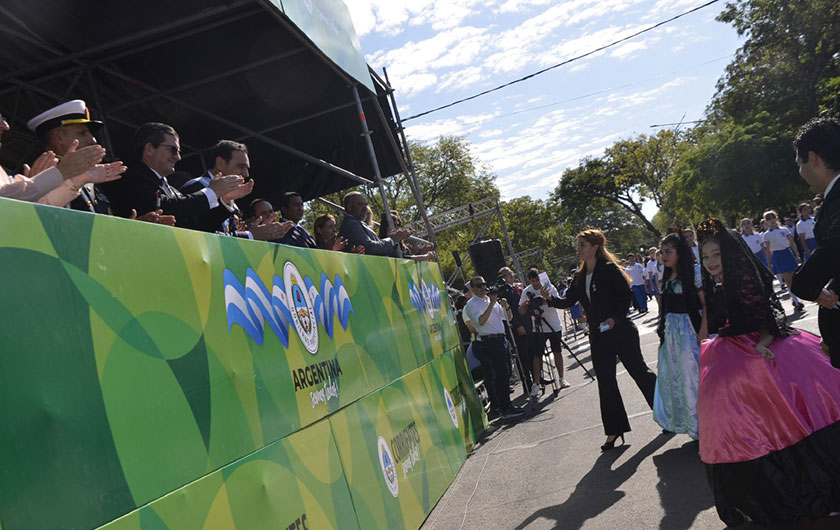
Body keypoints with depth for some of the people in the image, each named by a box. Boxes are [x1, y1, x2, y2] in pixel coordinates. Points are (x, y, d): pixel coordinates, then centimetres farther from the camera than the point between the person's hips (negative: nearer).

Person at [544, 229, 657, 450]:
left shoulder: (609, 270, -10)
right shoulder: (580, 276, 9)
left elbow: (626, 295, -12)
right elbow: (568, 301, 9)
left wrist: (615, 319, -20)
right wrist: (551, 299, -9)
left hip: (620, 331, -7)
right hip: (598, 336, 7)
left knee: (639, 371, 4)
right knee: (605, 382, 8)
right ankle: (614, 431, 16)